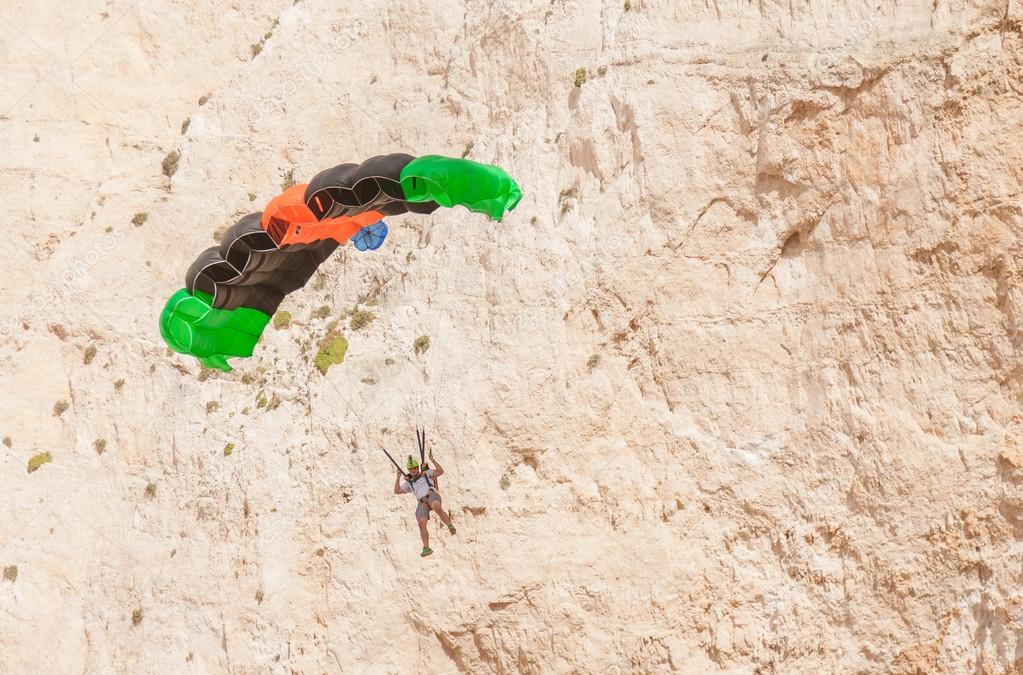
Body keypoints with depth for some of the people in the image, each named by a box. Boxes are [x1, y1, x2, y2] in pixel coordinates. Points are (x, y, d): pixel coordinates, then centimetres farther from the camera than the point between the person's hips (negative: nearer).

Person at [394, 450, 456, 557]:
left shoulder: (426, 473, 24)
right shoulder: (409, 483, 33)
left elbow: (441, 472, 10)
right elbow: (397, 491, 25)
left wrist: (432, 460, 4)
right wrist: (398, 477, 20)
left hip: (432, 495, -3)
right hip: (422, 502, 3)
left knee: (437, 509, -39)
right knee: (421, 524, -16)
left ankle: (450, 526, -28)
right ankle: (426, 548, -12)